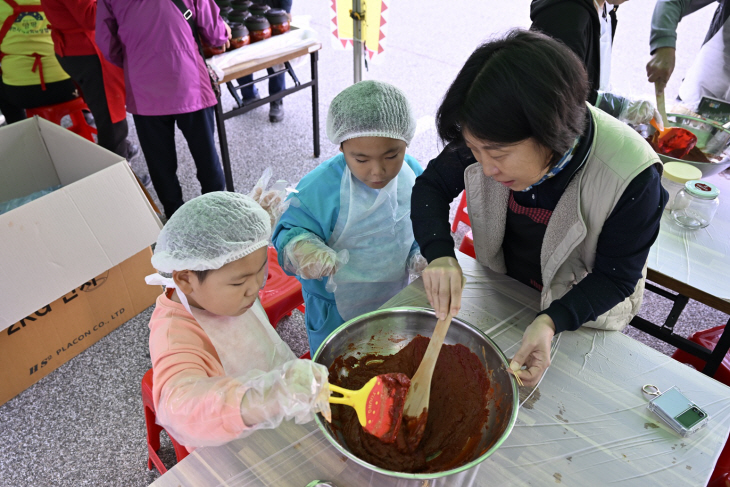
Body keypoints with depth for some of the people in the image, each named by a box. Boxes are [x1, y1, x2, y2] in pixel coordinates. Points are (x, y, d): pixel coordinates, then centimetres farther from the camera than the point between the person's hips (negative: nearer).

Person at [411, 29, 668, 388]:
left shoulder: (632, 178, -36)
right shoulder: (493, 137, -27)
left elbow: (615, 277, -24)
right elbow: (432, 185, -14)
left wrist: (551, 323, -43)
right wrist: (439, 255, -35)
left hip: (581, 311, -3)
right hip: (500, 289, 3)